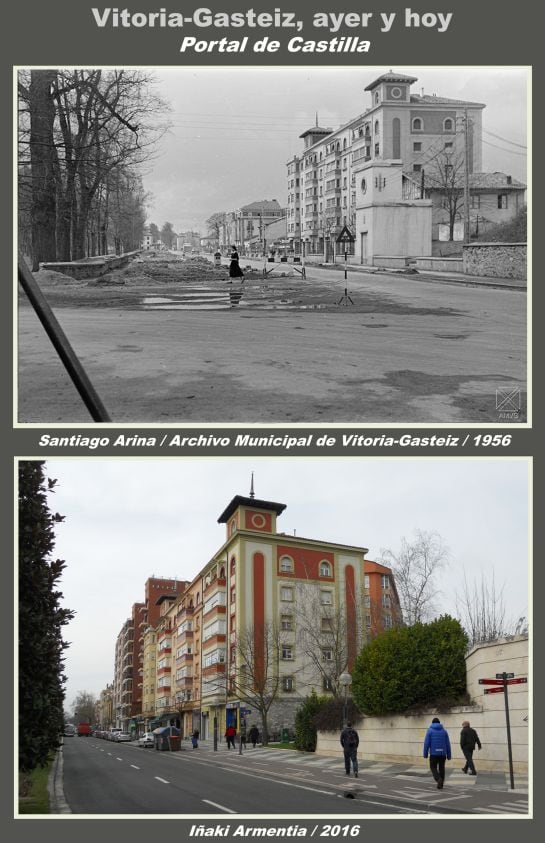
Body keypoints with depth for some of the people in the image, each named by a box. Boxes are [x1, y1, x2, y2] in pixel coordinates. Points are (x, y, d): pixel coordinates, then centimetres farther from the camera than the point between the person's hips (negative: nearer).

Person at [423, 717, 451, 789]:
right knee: (441, 768, 14)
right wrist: (448, 755, 10)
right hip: (442, 753, 3)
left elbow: (426, 743, -6)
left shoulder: (430, 730, 0)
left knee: (433, 767, 9)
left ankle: (438, 779, -16)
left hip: (433, 753, -3)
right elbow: (448, 744, 6)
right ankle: (440, 784, 14)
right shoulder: (444, 731, 7)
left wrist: (425, 753, 1)